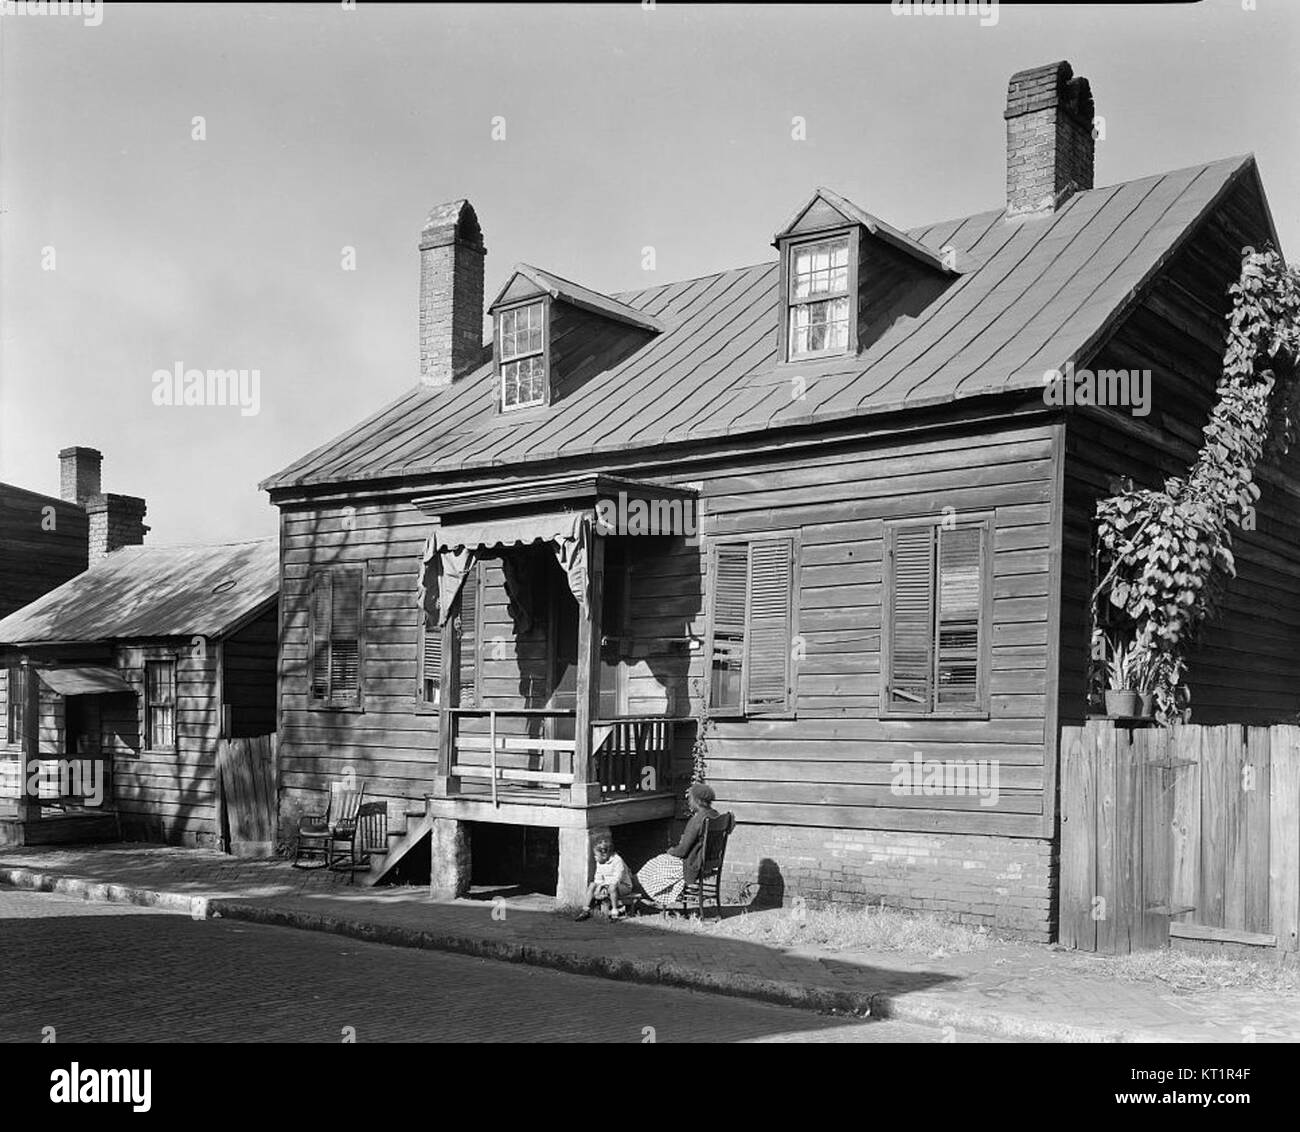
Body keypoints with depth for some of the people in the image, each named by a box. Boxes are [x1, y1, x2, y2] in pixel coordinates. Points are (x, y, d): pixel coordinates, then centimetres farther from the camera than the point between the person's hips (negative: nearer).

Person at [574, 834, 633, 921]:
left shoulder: (617, 861, -21)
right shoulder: (599, 862, 3)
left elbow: (617, 879, -28)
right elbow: (598, 879, 4)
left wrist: (602, 884, -28)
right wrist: (599, 888, -16)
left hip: (624, 886, -7)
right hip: (606, 885, 7)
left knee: (612, 886, -38)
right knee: (592, 885, -11)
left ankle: (615, 913, -31)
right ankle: (586, 911, -9)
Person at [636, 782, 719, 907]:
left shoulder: (697, 820, -26)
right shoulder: (714, 815, 2)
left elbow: (683, 850, -21)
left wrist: (671, 851, -1)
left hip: (692, 865, -9)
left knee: (654, 866, 11)